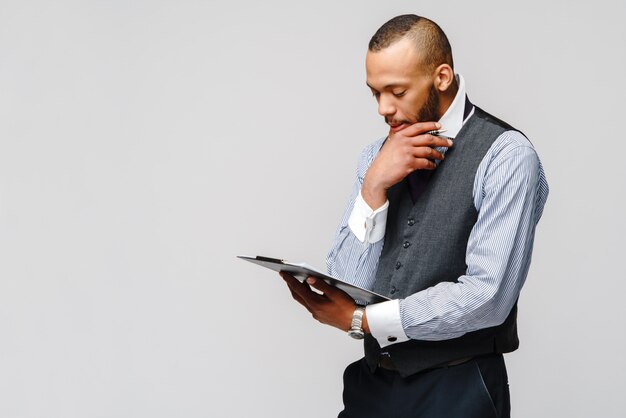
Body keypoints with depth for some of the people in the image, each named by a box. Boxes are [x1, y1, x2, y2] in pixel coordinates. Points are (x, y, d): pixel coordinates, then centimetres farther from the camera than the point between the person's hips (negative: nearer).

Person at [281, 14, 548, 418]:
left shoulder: (505, 155, -11)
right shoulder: (377, 156, 6)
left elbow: (487, 296, -19)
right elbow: (348, 284, 0)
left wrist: (361, 320, -12)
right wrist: (374, 186, -12)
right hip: (372, 382, 5)